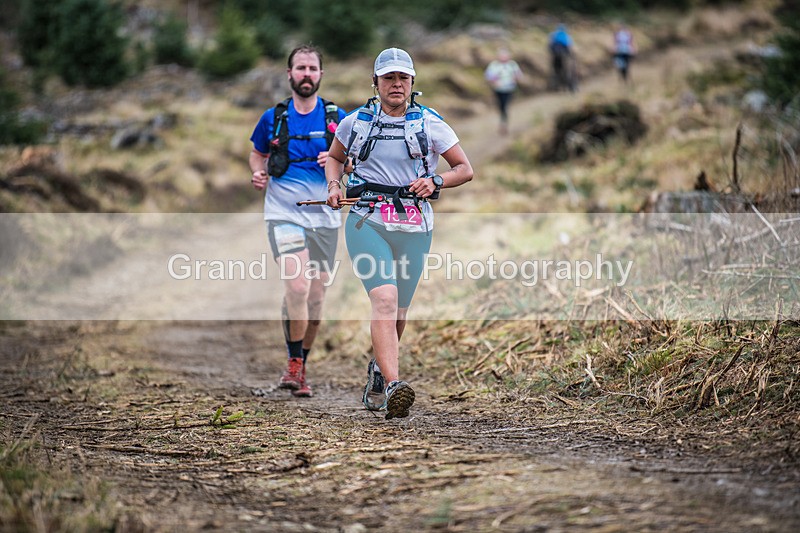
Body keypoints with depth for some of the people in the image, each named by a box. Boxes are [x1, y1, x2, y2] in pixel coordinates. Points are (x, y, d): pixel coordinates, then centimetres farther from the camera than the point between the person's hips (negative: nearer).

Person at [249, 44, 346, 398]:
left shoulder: (336, 117, 4)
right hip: (284, 213, -2)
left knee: (315, 296, 8)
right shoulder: (273, 117, 4)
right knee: (296, 287, -20)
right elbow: (257, 154, 19)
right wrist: (257, 173, -2)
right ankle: (293, 363, -5)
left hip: (325, 217, 2)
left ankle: (300, 366, 24)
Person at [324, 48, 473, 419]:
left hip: (414, 227, 1)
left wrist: (436, 181, -11)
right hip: (367, 221, -1)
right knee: (384, 298, -21)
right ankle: (393, 386, -33)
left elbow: (465, 170, 8)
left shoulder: (431, 124, 5)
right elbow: (335, 157, 26)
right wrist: (334, 185, 6)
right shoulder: (355, 122, 8)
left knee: (398, 311, 9)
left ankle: (378, 369, 38)